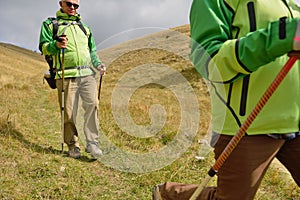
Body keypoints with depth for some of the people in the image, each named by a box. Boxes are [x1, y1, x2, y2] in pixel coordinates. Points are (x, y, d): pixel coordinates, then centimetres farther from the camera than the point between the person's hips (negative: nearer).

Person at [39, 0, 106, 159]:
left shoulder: (84, 27, 27)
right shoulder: (50, 24, 15)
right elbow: (44, 47, 4)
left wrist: (98, 64, 11)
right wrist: (56, 45, -17)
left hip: (88, 74, 3)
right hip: (66, 75, -3)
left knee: (92, 104, -15)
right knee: (69, 112, -3)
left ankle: (92, 142, -11)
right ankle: (73, 146, 9)